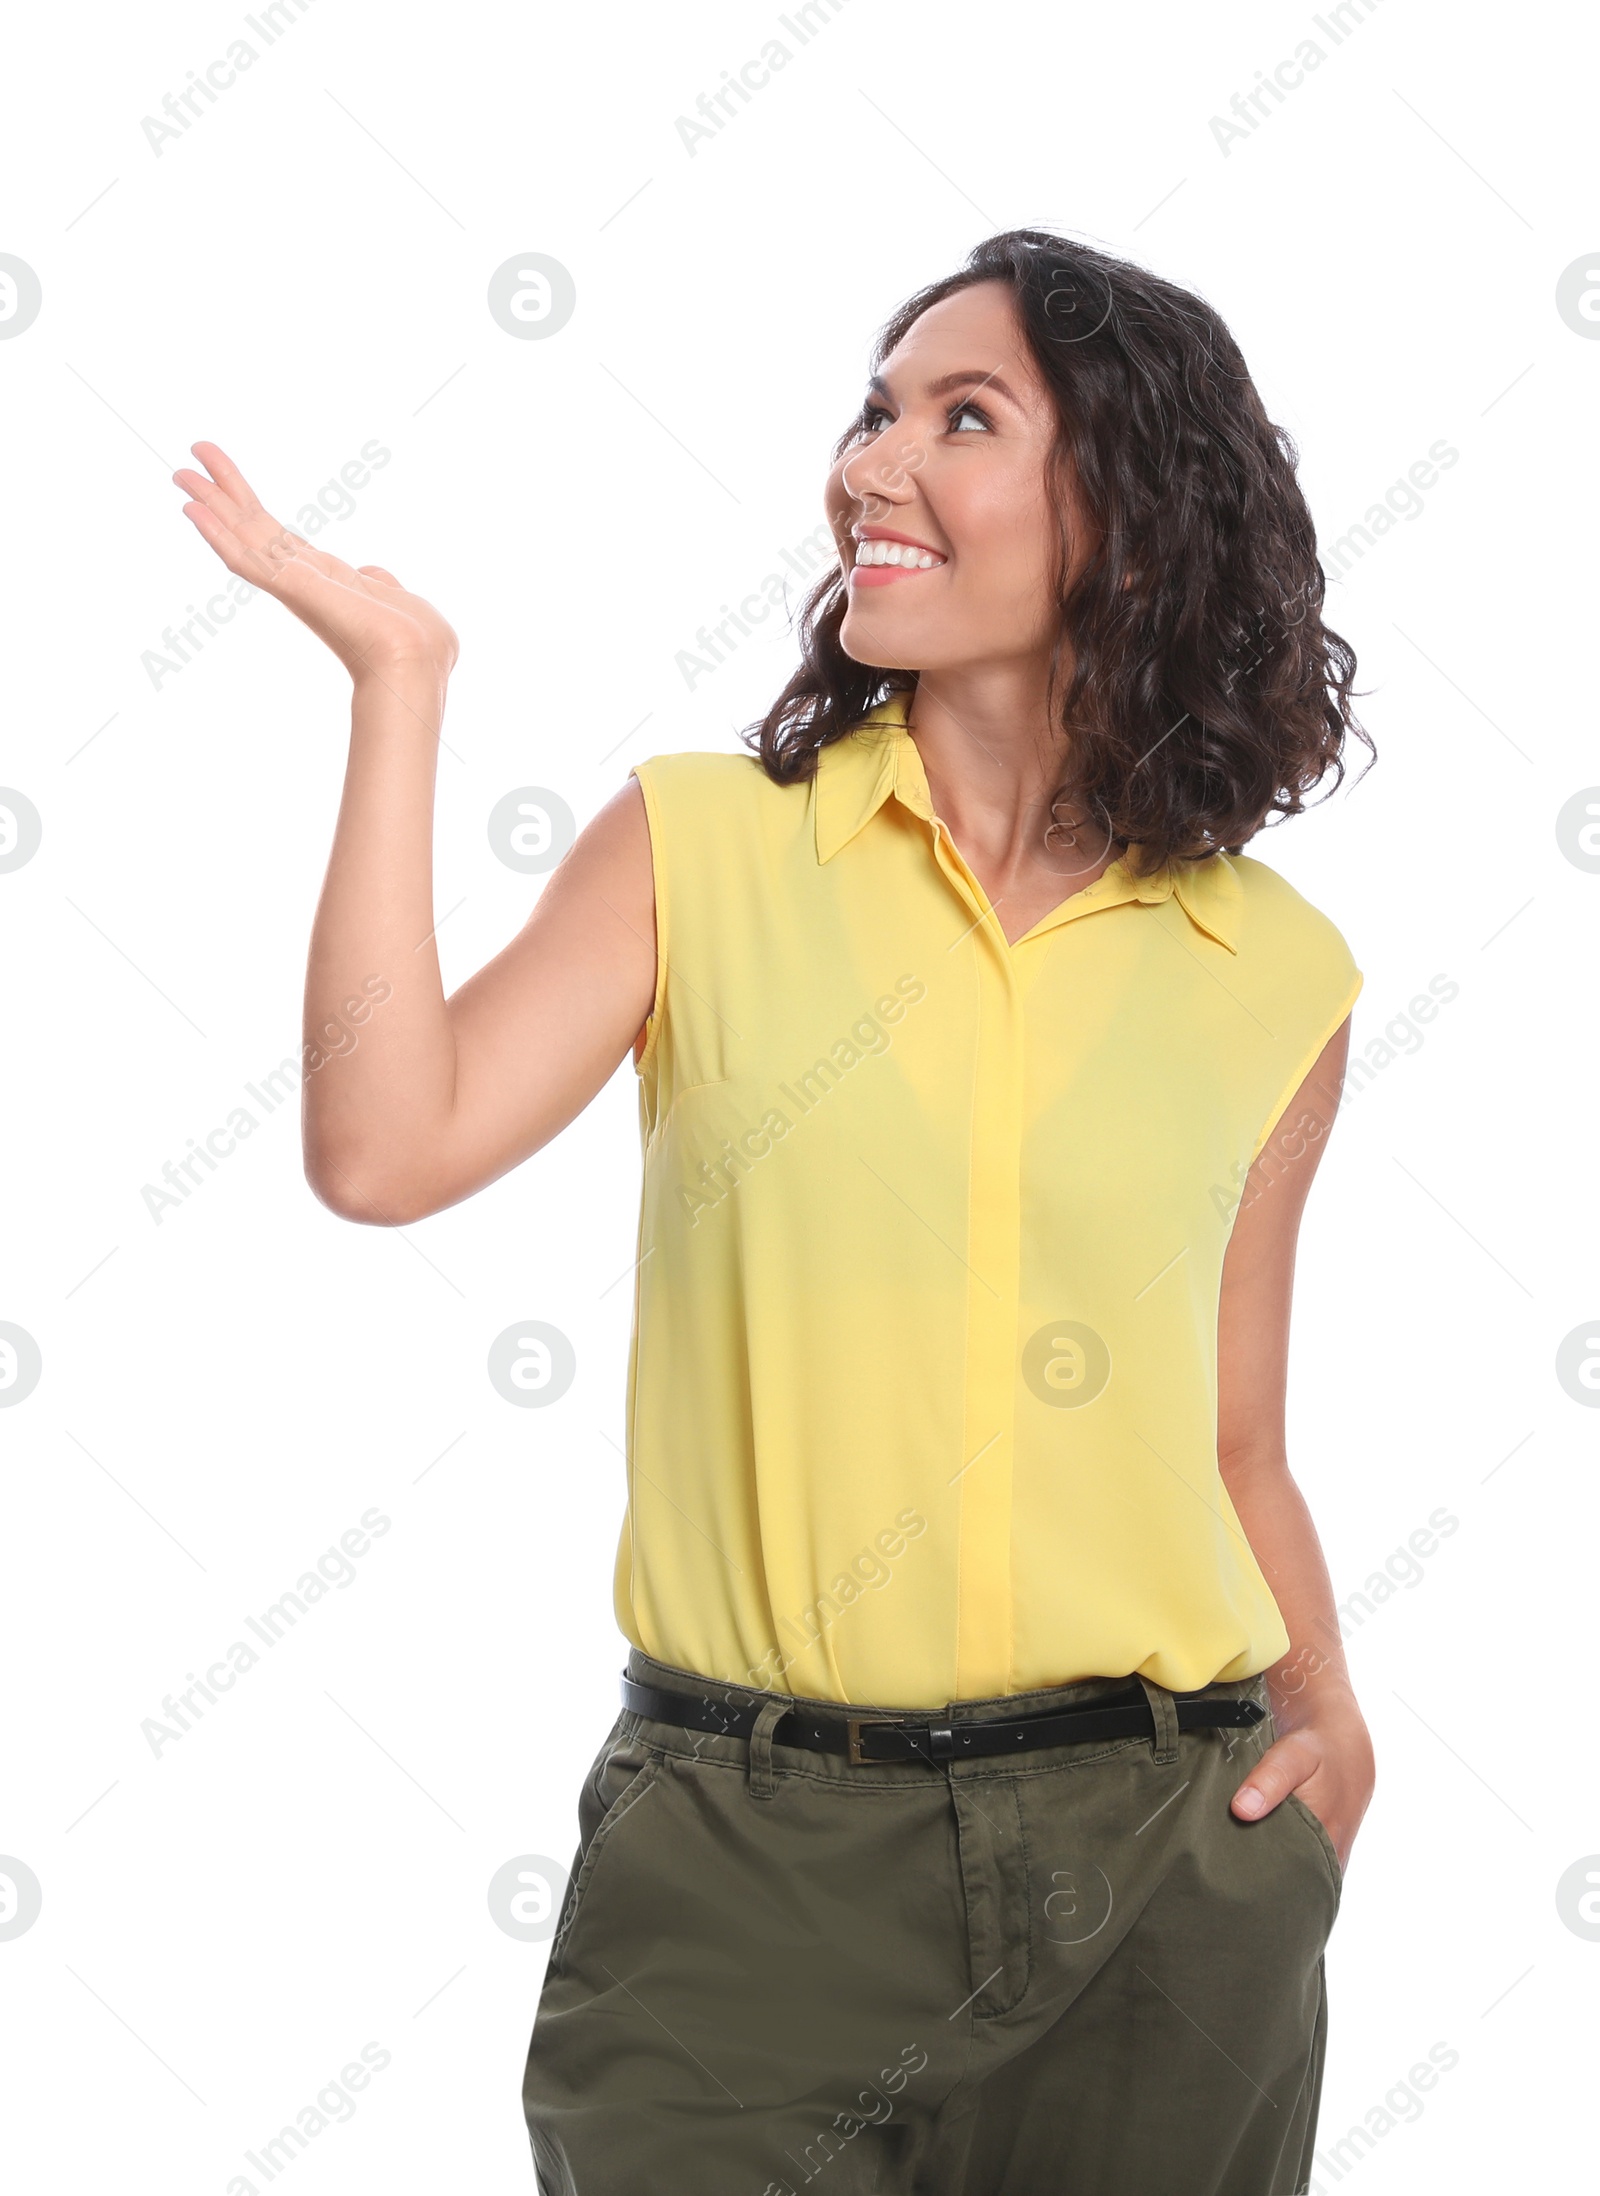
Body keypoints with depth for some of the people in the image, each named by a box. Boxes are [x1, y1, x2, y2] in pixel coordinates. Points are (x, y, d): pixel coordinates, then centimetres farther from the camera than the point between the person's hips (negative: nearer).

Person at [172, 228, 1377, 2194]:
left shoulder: (1275, 978, 3)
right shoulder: (704, 847, 0)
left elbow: (1238, 1445, 10)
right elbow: (385, 1151, -15)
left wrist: (1327, 1703, -6)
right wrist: (396, 682, -12)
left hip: (1157, 1868, 2)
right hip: (754, 1862, -1)